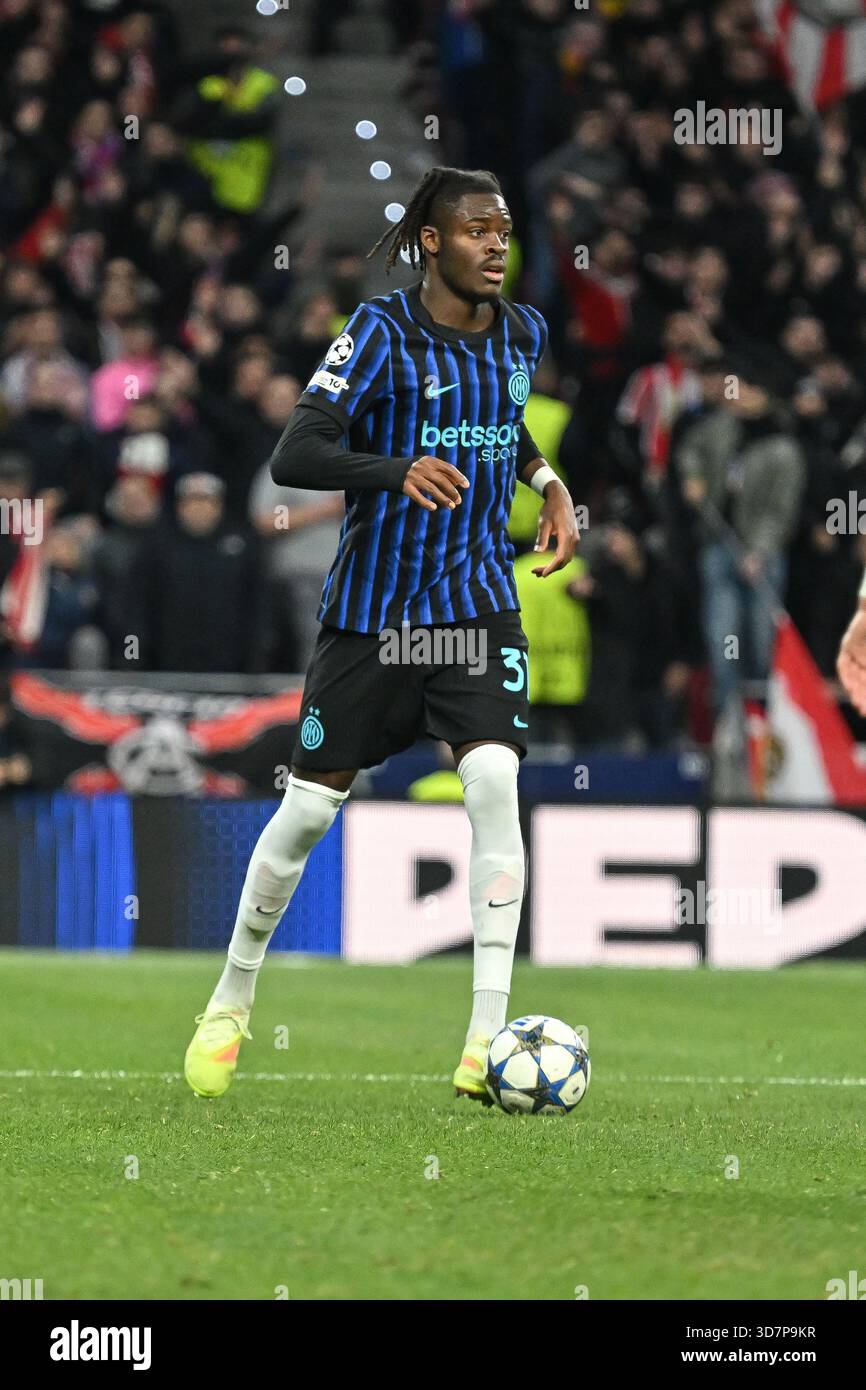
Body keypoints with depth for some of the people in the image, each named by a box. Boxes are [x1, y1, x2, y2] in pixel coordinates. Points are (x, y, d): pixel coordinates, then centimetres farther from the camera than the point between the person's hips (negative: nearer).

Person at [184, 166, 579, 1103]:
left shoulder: (522, 333, 4)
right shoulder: (382, 332, -13)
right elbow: (293, 456, -22)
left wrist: (547, 483, 9)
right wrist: (398, 470, -38)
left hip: (477, 602, 3)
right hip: (371, 602, -3)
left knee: (493, 781, -18)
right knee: (310, 806, 4)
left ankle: (487, 1039, -17)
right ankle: (231, 1003, 28)